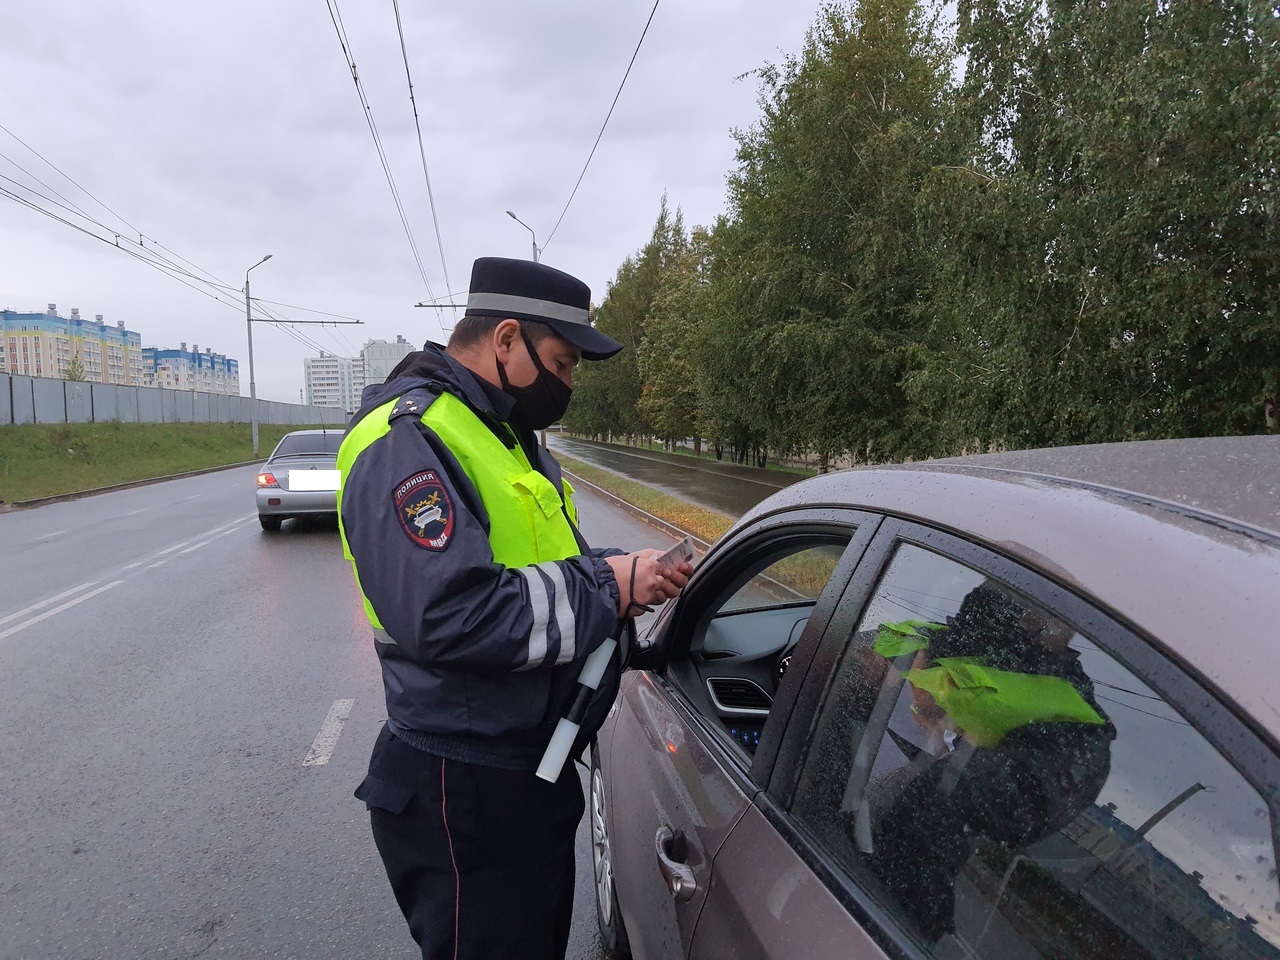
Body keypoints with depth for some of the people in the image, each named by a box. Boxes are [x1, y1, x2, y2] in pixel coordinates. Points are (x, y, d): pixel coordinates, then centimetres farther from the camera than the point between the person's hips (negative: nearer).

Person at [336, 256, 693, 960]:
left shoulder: (505, 433, 11)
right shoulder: (408, 440, -22)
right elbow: (449, 616, -34)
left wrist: (623, 572, -2)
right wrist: (605, 587, -23)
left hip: (532, 767, 10)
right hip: (465, 794, -10)